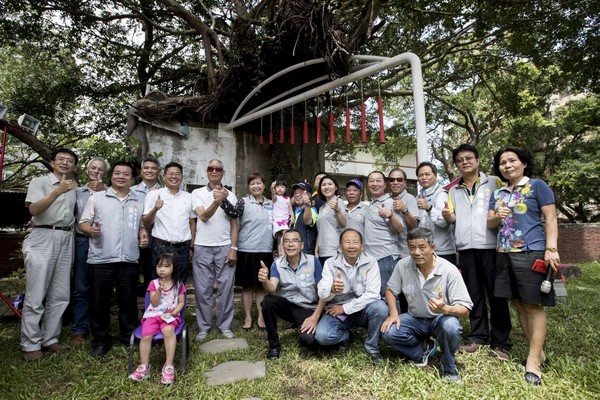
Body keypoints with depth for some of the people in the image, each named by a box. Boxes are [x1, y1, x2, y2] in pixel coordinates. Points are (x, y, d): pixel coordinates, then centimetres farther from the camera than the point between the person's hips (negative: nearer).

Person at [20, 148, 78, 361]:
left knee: (60, 295, 8)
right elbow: (34, 209, -14)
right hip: (43, 238, -5)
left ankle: (50, 338, 18)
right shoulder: (39, 182, 2)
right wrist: (57, 191, -22)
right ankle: (30, 344, 7)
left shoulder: (74, 187, 17)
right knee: (35, 295, -3)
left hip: (66, 240, 5)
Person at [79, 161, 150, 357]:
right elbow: (83, 223, 4)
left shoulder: (139, 201, 13)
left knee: (128, 301, 10)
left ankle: (129, 336, 25)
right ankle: (101, 340, 23)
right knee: (99, 302, 7)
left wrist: (143, 235, 2)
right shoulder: (97, 198, 6)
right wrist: (91, 229, -18)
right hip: (100, 260, -1)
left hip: (129, 260, 2)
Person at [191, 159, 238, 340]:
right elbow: (203, 216, -11)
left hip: (225, 247, 1)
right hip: (202, 247, 0)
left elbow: (234, 224, 7)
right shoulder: (197, 193, 4)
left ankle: (225, 326, 17)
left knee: (226, 288, 4)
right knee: (203, 289, 5)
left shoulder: (230, 195, 8)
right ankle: (204, 327, 19)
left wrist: (233, 248, -2)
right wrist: (218, 201, -26)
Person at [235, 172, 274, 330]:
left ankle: (261, 317, 21)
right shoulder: (243, 202, -3)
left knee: (262, 286, 11)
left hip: (266, 250, 3)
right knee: (247, 286, 6)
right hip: (247, 250, -3)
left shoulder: (271, 204, 9)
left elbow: (275, 225, 16)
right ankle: (248, 317, 19)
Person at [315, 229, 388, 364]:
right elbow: (322, 294, -18)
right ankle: (345, 336, 11)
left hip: (362, 309, 0)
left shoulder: (370, 262, -11)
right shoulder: (330, 263, -9)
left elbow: (372, 294, -20)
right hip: (338, 310, 0)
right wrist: (332, 289, -43)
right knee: (322, 336, -26)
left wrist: (345, 308, -21)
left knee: (380, 307, -31)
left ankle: (372, 347, -3)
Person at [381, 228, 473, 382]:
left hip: (441, 319, -2)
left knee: (450, 327, -37)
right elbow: (390, 290, 3)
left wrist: (445, 309, -44)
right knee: (389, 333, -23)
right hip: (415, 318, 3)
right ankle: (424, 349, 8)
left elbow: (465, 310, -22)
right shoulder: (402, 265, -15)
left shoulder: (449, 270, -23)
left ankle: (448, 366, -4)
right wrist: (393, 314, -14)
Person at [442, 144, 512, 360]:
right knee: (474, 295, 10)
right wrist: (448, 216, -6)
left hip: (491, 245, -3)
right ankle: (478, 336, 20)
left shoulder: (494, 182, 6)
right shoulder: (454, 190, 16)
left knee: (496, 295, 2)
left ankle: (500, 342, 13)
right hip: (466, 248, 3)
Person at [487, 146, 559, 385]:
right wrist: (497, 216, -8)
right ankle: (539, 352, 24)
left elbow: (550, 218, -6)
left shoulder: (537, 186, 0)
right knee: (519, 304, 10)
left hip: (532, 253, -6)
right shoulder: (498, 193, 14)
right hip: (504, 254, 6)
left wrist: (551, 249, -16)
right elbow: (490, 224, 14)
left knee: (533, 305, -2)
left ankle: (533, 360, 5)